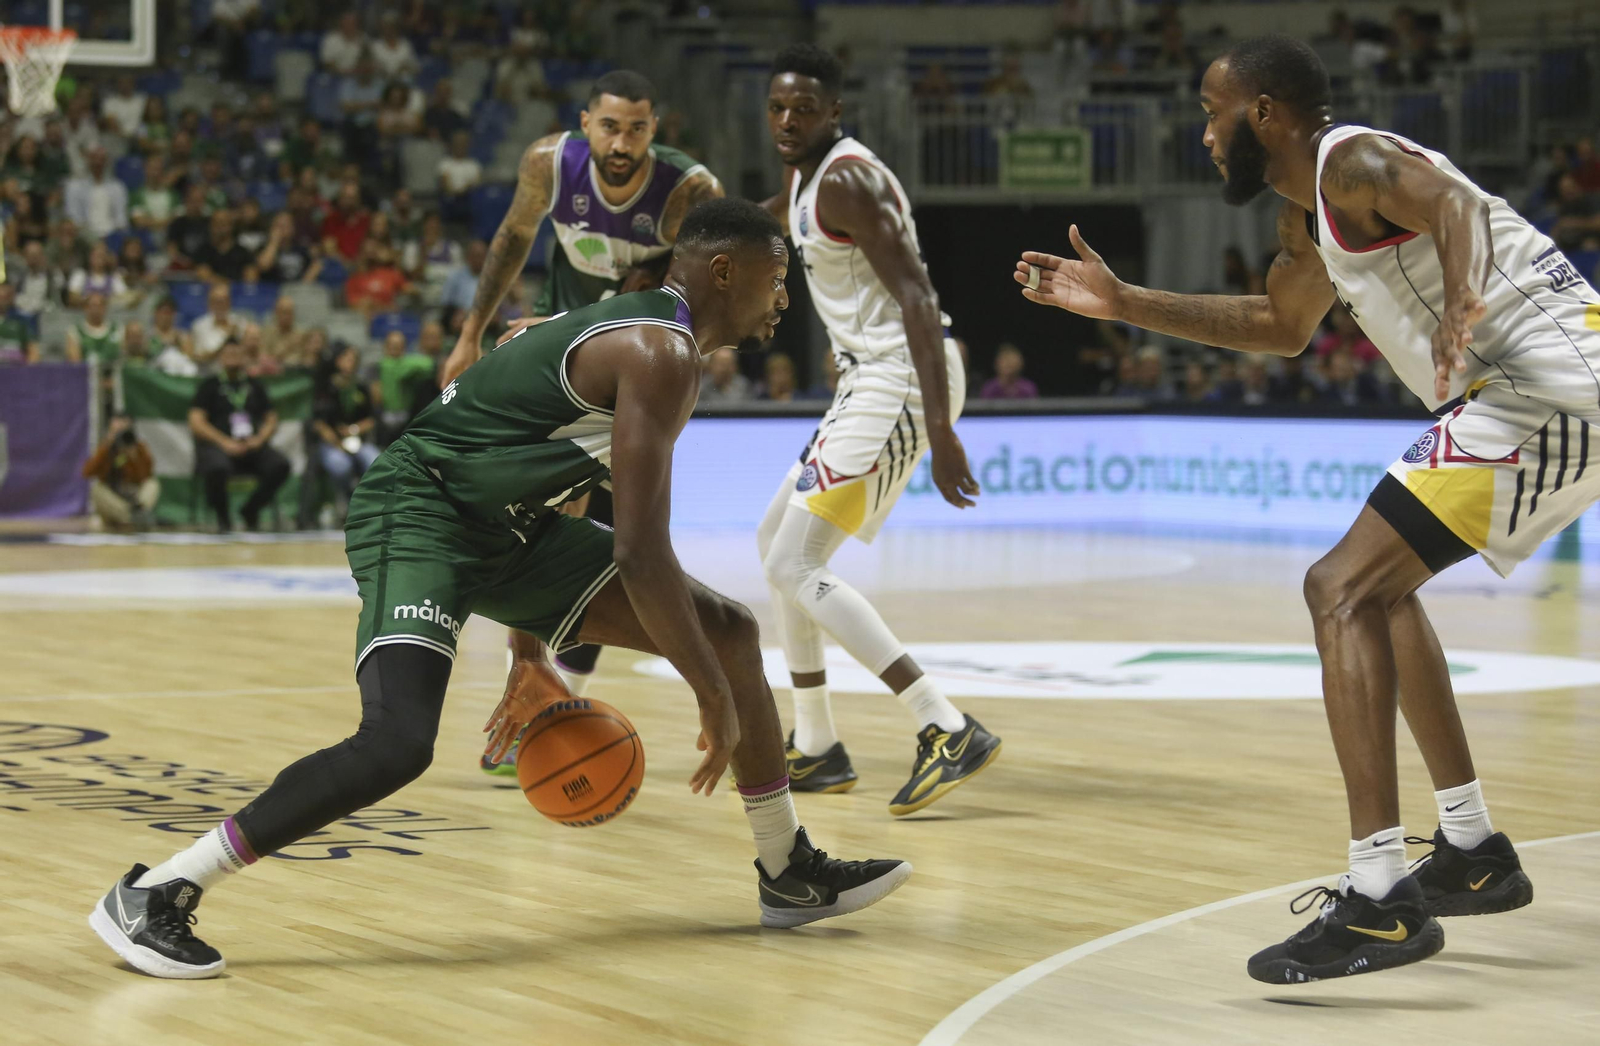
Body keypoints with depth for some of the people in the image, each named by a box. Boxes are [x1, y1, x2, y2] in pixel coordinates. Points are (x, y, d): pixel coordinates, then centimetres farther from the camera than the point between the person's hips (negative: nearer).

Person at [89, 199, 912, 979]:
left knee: (728, 631, 9)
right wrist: (716, 699, -14)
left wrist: (531, 658, 26)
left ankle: (790, 874, 23)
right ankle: (152, 896, -20)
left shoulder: (631, 333, 15)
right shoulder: (663, 354, -17)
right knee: (397, 745, -31)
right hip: (419, 511, -10)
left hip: (504, 526, 10)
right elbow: (641, 556, -23)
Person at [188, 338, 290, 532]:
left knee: (280, 465, -26)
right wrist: (225, 442, -14)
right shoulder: (210, 385, 8)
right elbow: (196, 422, -1)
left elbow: (271, 419, 20)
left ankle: (250, 511, 0)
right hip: (216, 445, -3)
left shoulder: (255, 385, 19)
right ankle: (222, 515, -5)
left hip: (252, 445, 3)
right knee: (217, 468, -39)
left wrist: (259, 439, -3)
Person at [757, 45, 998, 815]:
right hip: (872, 378, 10)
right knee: (776, 540, 19)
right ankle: (816, 749, 24)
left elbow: (917, 298, -24)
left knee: (793, 567, -13)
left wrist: (939, 430, -31)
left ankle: (949, 731, -21)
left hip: (898, 379, -10)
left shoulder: (845, 181, -17)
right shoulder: (804, 176, 13)